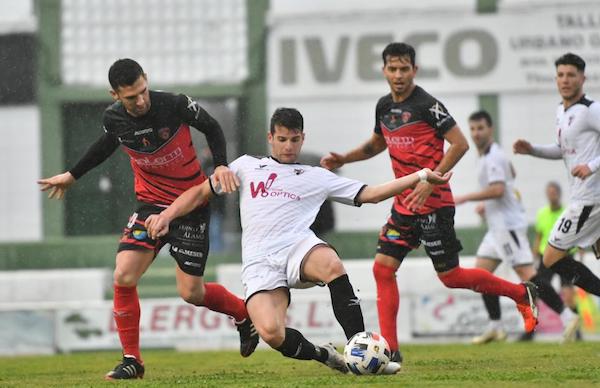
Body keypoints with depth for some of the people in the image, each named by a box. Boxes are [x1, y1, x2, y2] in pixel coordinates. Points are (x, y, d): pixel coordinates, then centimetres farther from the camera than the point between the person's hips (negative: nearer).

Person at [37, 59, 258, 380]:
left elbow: (211, 128, -2)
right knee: (123, 276, -14)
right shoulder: (113, 118, -9)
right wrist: (72, 175, 25)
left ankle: (245, 314, 28)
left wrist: (221, 165, -17)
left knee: (191, 293, -3)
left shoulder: (176, 105, -20)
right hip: (151, 205, 3)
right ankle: (131, 360, -1)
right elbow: (105, 146, 16)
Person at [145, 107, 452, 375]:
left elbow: (369, 194, 18)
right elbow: (201, 192, 26)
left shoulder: (317, 177, 21)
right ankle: (324, 356, 2)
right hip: (260, 263, 0)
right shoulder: (247, 166, 23)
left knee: (331, 264, -39)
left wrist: (421, 176, 11)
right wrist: (166, 216, 10)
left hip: (298, 248, 0)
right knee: (271, 334, -29)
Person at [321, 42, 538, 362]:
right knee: (383, 267, -4)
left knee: (450, 276, -1)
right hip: (404, 204, 7)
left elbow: (460, 144, -17)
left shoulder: (427, 105, -15)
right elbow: (377, 144, 27)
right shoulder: (384, 107, 8)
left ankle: (521, 294, 19)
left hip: (433, 204, -7)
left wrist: (430, 182, -23)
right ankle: (390, 350, -2)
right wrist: (344, 159, 12)